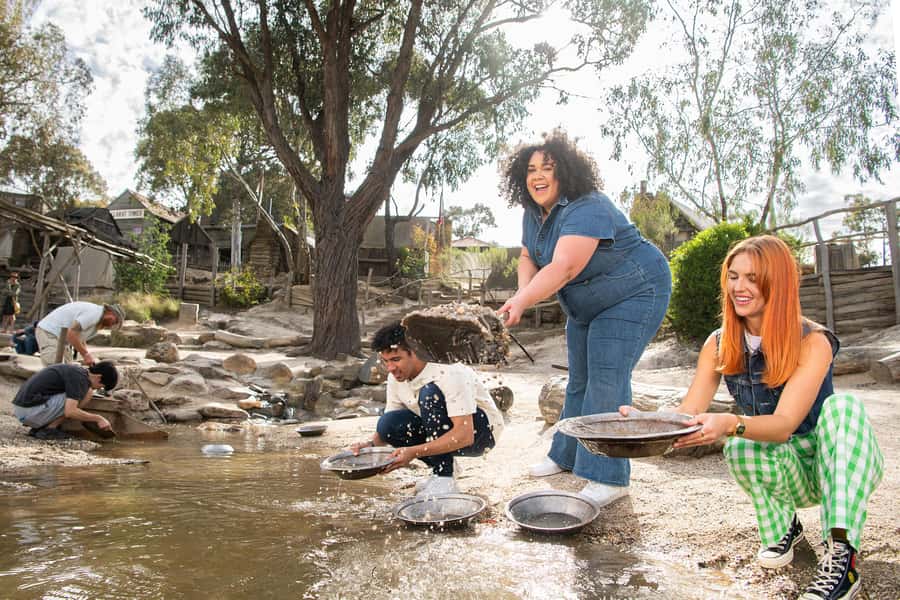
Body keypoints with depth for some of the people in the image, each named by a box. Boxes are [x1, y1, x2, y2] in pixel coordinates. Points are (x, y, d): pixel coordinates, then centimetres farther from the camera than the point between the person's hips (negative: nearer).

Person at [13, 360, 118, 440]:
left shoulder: (75, 370, 16)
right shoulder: (80, 377, -14)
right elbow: (70, 412, -23)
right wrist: (98, 419, -12)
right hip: (30, 410, -10)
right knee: (86, 394, -10)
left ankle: (37, 427, 12)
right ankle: (48, 430, -6)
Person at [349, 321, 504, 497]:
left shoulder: (448, 374, -29)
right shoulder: (396, 377, -8)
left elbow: (464, 435, -35)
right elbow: (390, 426, 2)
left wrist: (414, 452, -42)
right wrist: (372, 443, -20)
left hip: (479, 430, -6)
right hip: (439, 431, 7)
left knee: (430, 394, -32)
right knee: (388, 423, -20)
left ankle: (444, 478, -23)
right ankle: (444, 466, -1)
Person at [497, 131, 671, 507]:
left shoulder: (586, 211, -30)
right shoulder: (534, 214, -1)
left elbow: (563, 268, -41)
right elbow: (528, 257, 7)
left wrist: (522, 302, -51)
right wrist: (524, 291, -14)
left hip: (632, 295, -9)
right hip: (587, 305, 9)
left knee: (606, 381, -14)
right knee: (579, 380, 15)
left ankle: (608, 479, -6)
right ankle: (567, 456, 30)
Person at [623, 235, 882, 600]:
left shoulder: (813, 342, -19)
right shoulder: (720, 345, -7)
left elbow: (785, 423, -30)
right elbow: (687, 415, -15)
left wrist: (730, 424, -51)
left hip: (837, 463, -2)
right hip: (777, 470, 2)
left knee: (842, 406, -32)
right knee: (739, 447, -32)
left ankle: (841, 556, -37)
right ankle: (783, 527, -2)